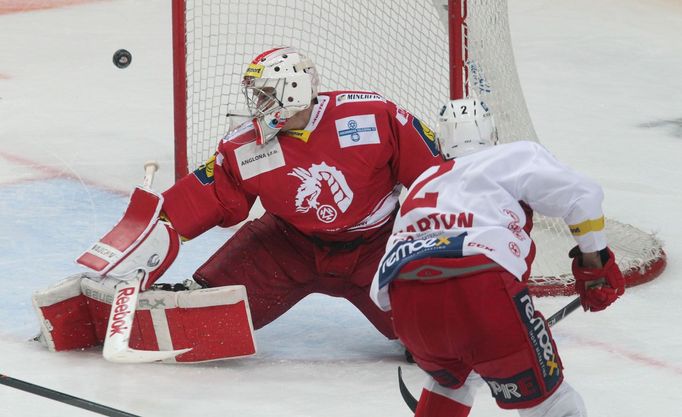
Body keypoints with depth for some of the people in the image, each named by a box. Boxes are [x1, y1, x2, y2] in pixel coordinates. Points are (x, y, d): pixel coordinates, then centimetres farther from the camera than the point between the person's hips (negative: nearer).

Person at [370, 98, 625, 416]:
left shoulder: (422, 184, 38)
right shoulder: (515, 155, 21)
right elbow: (582, 195, 10)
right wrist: (595, 263, 23)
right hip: (482, 291, -5)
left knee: (452, 379, 36)